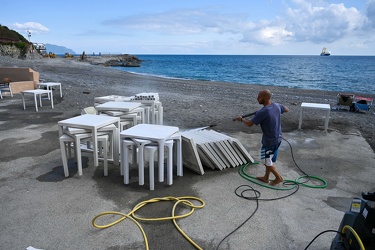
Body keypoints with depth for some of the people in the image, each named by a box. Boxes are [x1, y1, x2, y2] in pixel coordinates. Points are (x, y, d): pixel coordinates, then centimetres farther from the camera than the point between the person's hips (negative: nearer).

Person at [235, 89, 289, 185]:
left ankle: (279, 177, 21)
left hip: (269, 141, -8)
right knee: (269, 159, 21)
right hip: (277, 138, 8)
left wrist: (241, 119, 1)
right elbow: (287, 109, 18)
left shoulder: (262, 112, -26)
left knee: (267, 161, 10)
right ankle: (266, 177, 34)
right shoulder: (277, 105, -4)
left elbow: (250, 123, -17)